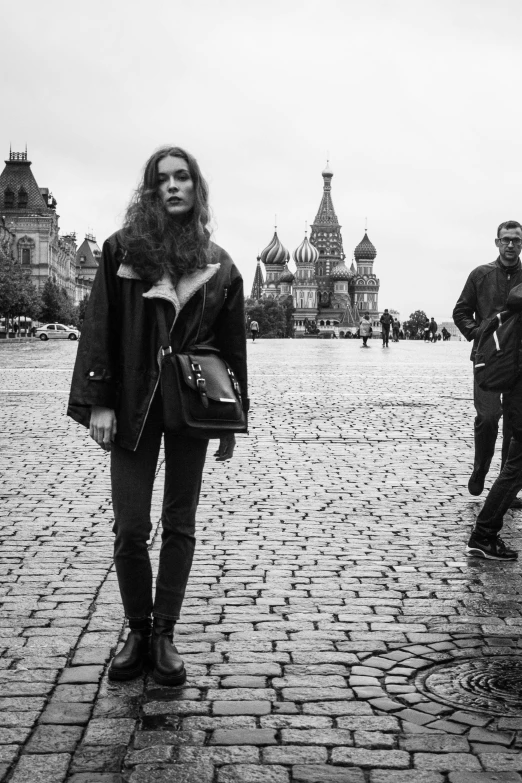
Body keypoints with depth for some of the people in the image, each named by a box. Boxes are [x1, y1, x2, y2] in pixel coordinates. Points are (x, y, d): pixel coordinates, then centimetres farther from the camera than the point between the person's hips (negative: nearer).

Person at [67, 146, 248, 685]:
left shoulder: (218, 265, 5)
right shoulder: (122, 250, 0)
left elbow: (232, 345, 7)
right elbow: (100, 328, -2)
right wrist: (100, 401, -10)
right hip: (134, 404, -1)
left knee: (179, 525, 6)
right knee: (130, 528, 0)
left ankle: (164, 634, 18)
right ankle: (137, 632, 18)